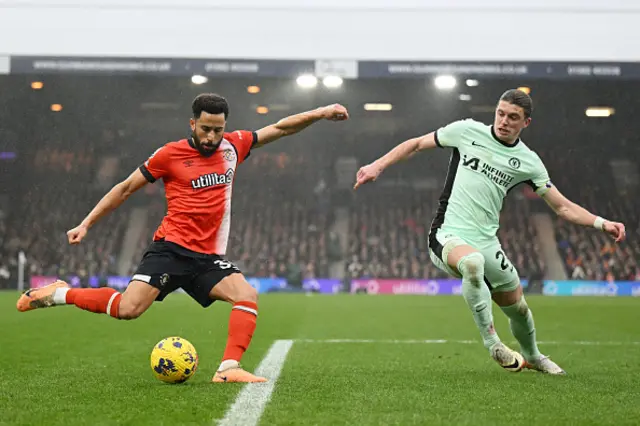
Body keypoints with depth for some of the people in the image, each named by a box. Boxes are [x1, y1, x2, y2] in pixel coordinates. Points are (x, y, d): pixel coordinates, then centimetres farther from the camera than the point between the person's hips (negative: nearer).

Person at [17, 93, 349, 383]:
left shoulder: (233, 146, 10)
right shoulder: (170, 154, -1)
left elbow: (278, 129, 20)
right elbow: (126, 188, 7)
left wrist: (319, 113, 12)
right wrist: (86, 224, 7)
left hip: (208, 257, 4)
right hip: (170, 248, -4)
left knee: (248, 296, -20)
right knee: (128, 309, -20)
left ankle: (229, 369, -25)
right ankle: (59, 294, 0)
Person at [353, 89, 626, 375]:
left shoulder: (528, 161, 3)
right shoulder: (467, 131, -2)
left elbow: (562, 207, 6)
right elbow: (417, 144, 9)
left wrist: (601, 223, -8)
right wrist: (378, 166, 1)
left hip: (487, 244, 4)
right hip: (448, 237, -4)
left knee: (518, 308, 12)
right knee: (473, 262, -38)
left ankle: (532, 357, 46)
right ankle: (492, 343, -26)